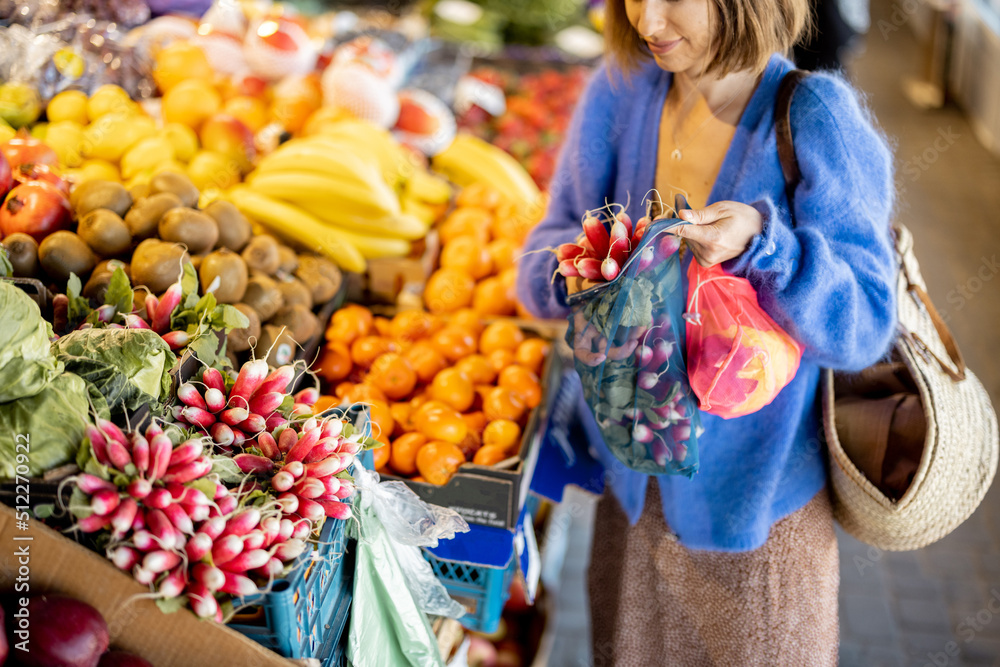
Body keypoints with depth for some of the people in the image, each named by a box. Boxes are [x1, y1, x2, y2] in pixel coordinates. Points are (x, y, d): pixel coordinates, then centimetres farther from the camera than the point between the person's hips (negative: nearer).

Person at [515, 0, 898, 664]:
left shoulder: (815, 119, -19)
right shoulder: (623, 92, -6)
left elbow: (864, 328, -21)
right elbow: (542, 258, -2)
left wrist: (762, 242, -37)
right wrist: (578, 268, -25)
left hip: (756, 482, -3)